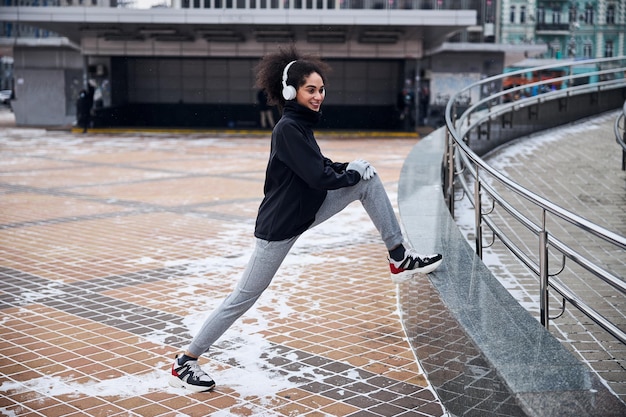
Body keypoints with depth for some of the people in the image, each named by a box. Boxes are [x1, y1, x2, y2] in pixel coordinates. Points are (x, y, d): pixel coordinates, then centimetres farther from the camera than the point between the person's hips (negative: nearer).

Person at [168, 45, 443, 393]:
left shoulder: (301, 123, 6)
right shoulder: (287, 129, -21)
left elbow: (318, 167, 19)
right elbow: (319, 178, -25)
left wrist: (347, 167, 2)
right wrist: (353, 173, -9)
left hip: (305, 210, 9)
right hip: (280, 224, -9)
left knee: (368, 179, 1)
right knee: (244, 297, -3)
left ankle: (399, 258, 4)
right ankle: (185, 363, 10)